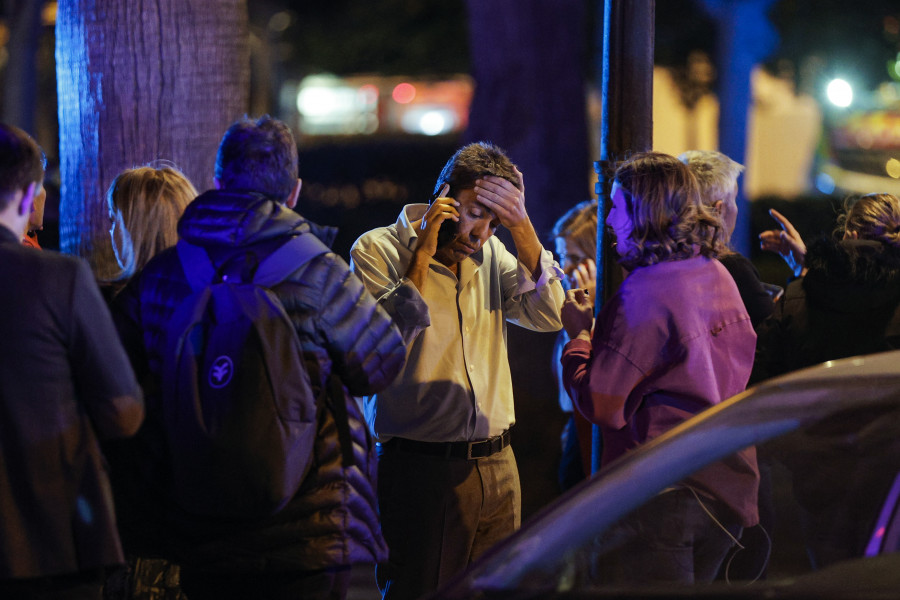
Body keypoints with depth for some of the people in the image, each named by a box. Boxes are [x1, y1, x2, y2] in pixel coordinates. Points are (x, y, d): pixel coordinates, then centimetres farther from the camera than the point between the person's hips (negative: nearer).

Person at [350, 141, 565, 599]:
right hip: (420, 468, -5)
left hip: (497, 464, 5)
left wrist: (522, 227, -9)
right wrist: (423, 252, -15)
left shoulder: (489, 252, 10)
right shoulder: (377, 249, -4)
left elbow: (548, 316, -2)